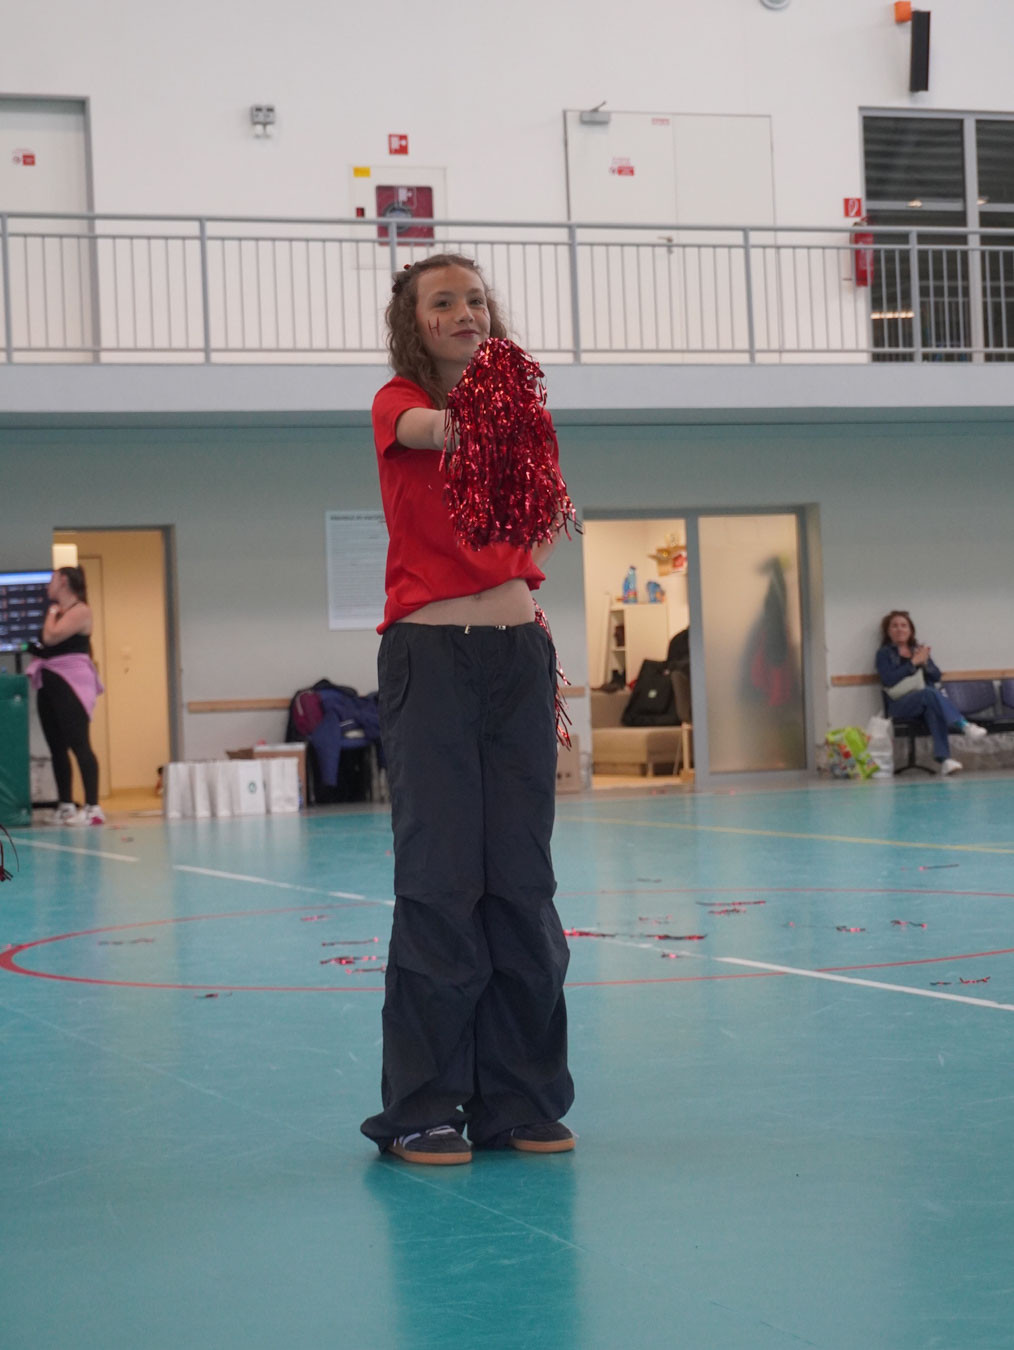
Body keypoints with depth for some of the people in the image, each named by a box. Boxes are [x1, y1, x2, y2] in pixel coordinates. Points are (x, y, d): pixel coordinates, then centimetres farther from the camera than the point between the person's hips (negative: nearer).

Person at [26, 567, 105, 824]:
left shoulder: (81, 610, -7)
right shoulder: (59, 611, 19)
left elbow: (51, 637, -18)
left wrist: (52, 610, -3)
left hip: (71, 681, -9)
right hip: (49, 682, 9)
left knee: (78, 743, -12)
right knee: (56, 746, 9)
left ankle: (93, 807, -14)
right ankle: (65, 805, 14)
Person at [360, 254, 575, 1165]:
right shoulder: (398, 405, -2)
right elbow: (431, 429, -28)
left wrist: (549, 510, -2)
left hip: (517, 653, 5)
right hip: (430, 655, -4)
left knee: (522, 879, 4)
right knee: (439, 878, -6)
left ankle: (522, 1099, 12)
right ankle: (423, 1109, 1)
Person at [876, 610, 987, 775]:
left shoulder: (920, 650, 23)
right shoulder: (884, 654, 10)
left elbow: (936, 677, 16)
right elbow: (888, 680, -9)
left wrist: (925, 663, -3)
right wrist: (913, 663, -10)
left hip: (925, 701, 3)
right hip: (900, 704, -3)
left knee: (933, 709, -35)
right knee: (930, 692, -34)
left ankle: (943, 758, -48)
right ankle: (964, 725, -51)